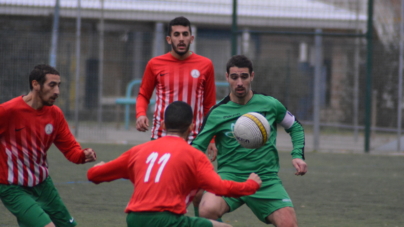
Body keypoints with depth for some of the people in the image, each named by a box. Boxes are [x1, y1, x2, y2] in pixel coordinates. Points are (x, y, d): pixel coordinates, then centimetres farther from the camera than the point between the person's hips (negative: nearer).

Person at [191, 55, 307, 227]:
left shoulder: (269, 105, 4)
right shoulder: (217, 113, 0)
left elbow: (295, 128, 19)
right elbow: (197, 146, 3)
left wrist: (298, 155, 4)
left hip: (266, 179, 1)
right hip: (230, 176, -1)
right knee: (208, 210, -31)